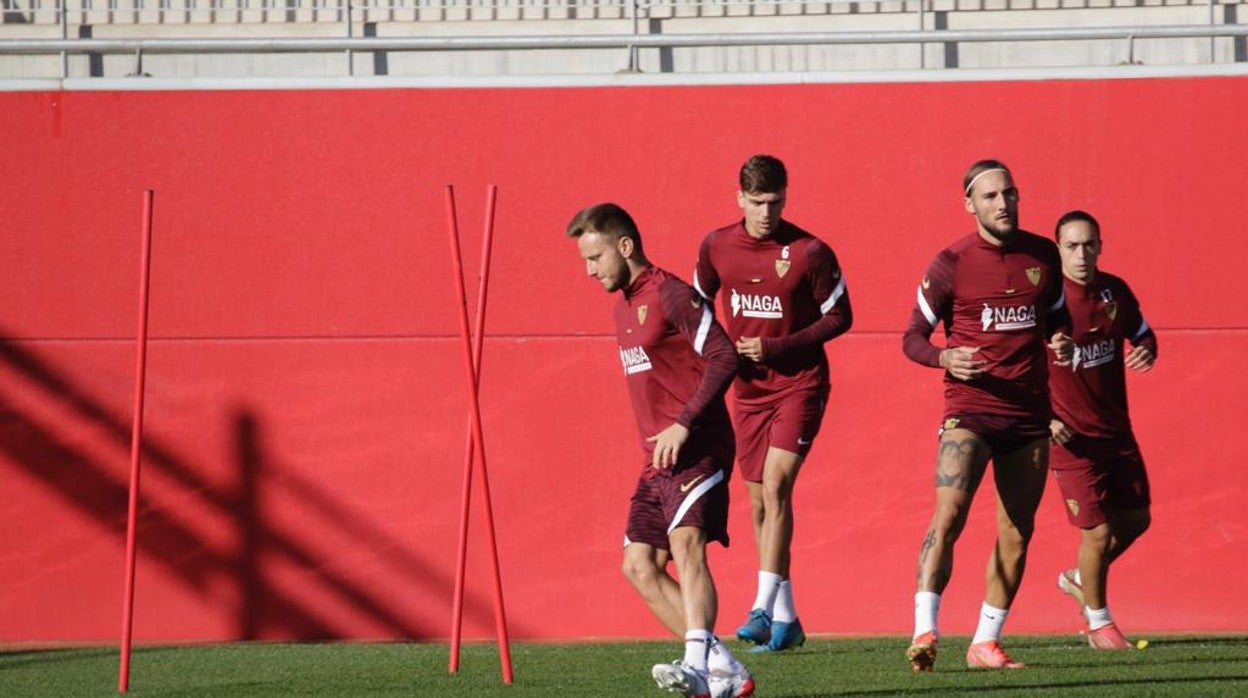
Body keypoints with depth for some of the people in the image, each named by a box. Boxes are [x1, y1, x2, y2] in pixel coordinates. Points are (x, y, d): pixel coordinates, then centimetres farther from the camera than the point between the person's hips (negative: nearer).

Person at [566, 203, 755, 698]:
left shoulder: (671, 295, -9)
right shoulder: (624, 306, 19)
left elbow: (723, 358, -18)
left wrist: (683, 424, -24)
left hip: (696, 449, -10)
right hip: (657, 458, 10)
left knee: (685, 545, -26)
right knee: (640, 566, 2)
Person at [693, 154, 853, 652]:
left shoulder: (809, 253, -13)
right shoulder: (716, 247, 0)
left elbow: (839, 316, -6)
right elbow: (698, 305, 16)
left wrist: (777, 347, -16)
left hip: (799, 383, -5)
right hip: (748, 387, 5)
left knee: (775, 486, -20)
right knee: (759, 503, 7)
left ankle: (763, 609, -23)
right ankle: (786, 619, 16)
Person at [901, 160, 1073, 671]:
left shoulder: (1043, 255, 7)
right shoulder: (951, 264, -5)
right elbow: (913, 337, 1)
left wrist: (1062, 342, -2)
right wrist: (945, 358, -20)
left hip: (1030, 413, 5)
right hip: (970, 411, -5)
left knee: (1017, 533, 6)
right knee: (949, 514, -22)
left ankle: (986, 642, 16)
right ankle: (924, 631, -24)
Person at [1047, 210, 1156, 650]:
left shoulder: (1115, 291, 1)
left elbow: (1142, 332, 18)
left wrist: (1146, 350, -7)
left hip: (1116, 430, 6)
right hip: (1072, 437, -6)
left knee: (1135, 519, 12)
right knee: (1098, 531, -5)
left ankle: (1079, 579, 38)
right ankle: (1098, 622, 16)